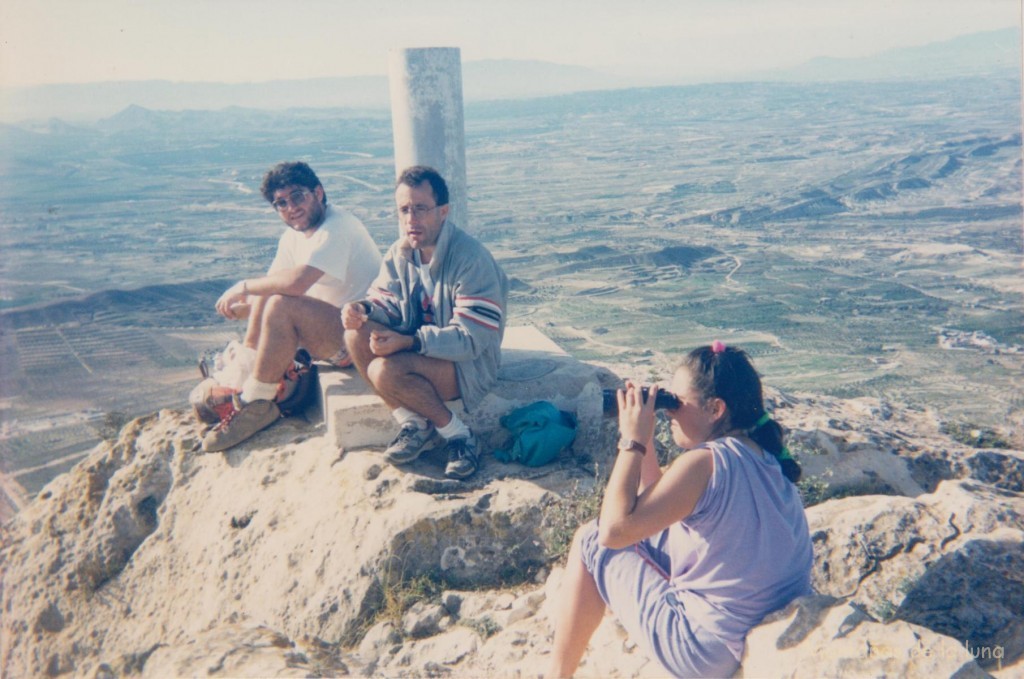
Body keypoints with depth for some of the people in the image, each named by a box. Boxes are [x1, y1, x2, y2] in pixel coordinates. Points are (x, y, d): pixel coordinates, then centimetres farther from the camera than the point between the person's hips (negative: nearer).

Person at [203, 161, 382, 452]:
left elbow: (296, 282, -32)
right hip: (330, 326, 10)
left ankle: (257, 406, -15)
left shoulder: (337, 227, -19)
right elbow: (273, 284, 9)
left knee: (281, 305, -26)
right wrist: (239, 306, -13)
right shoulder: (293, 237, 11)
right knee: (264, 299, 4)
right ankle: (239, 381, 5)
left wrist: (244, 287, -17)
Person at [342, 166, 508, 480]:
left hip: (470, 363, -7)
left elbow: (472, 339, -25)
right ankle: (412, 424, -9)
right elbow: (386, 302, 4)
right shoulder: (400, 253, 0)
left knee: (384, 371, -31)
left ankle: (457, 434, -11)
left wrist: (409, 341, -33)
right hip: (421, 347, 7)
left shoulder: (471, 259, -22)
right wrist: (363, 309, -21)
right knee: (357, 334, -18)